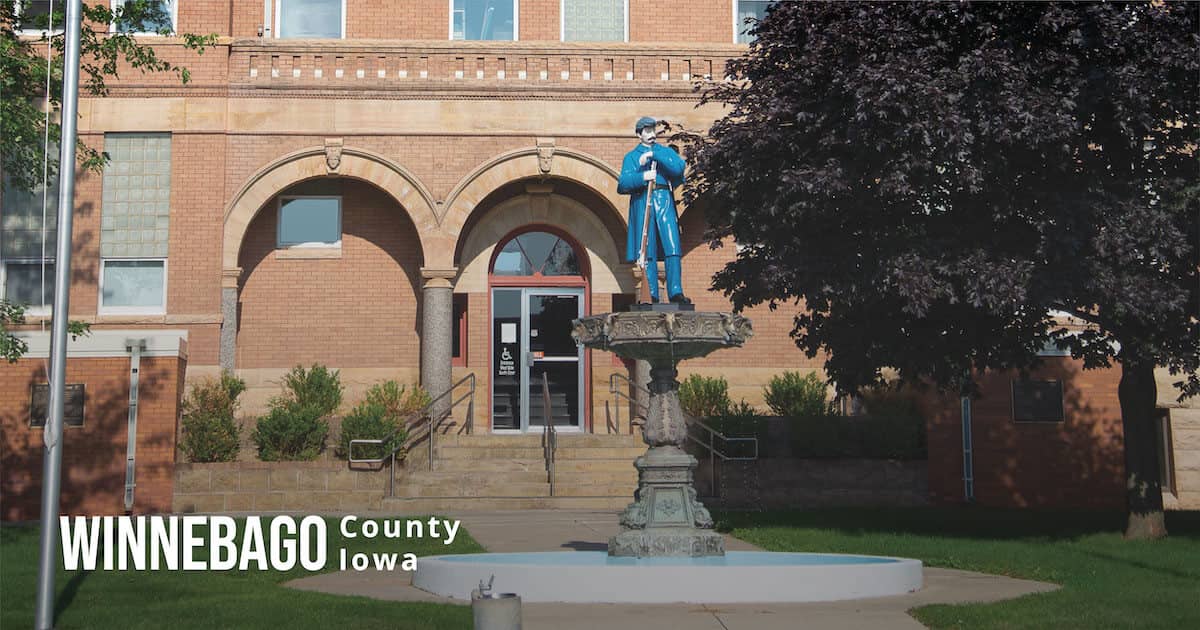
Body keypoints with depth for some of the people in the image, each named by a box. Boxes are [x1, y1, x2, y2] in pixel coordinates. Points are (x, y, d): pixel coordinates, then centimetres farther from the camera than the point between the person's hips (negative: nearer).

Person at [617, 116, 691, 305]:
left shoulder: (666, 152, 21)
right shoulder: (631, 156, 17)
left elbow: (679, 168, -1)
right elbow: (623, 183, 3)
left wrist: (653, 155, -5)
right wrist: (642, 176, -14)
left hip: (664, 199, 1)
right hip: (642, 201, -1)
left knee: (672, 247, -12)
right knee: (647, 251, -6)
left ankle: (675, 292, -17)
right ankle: (652, 296, -7)